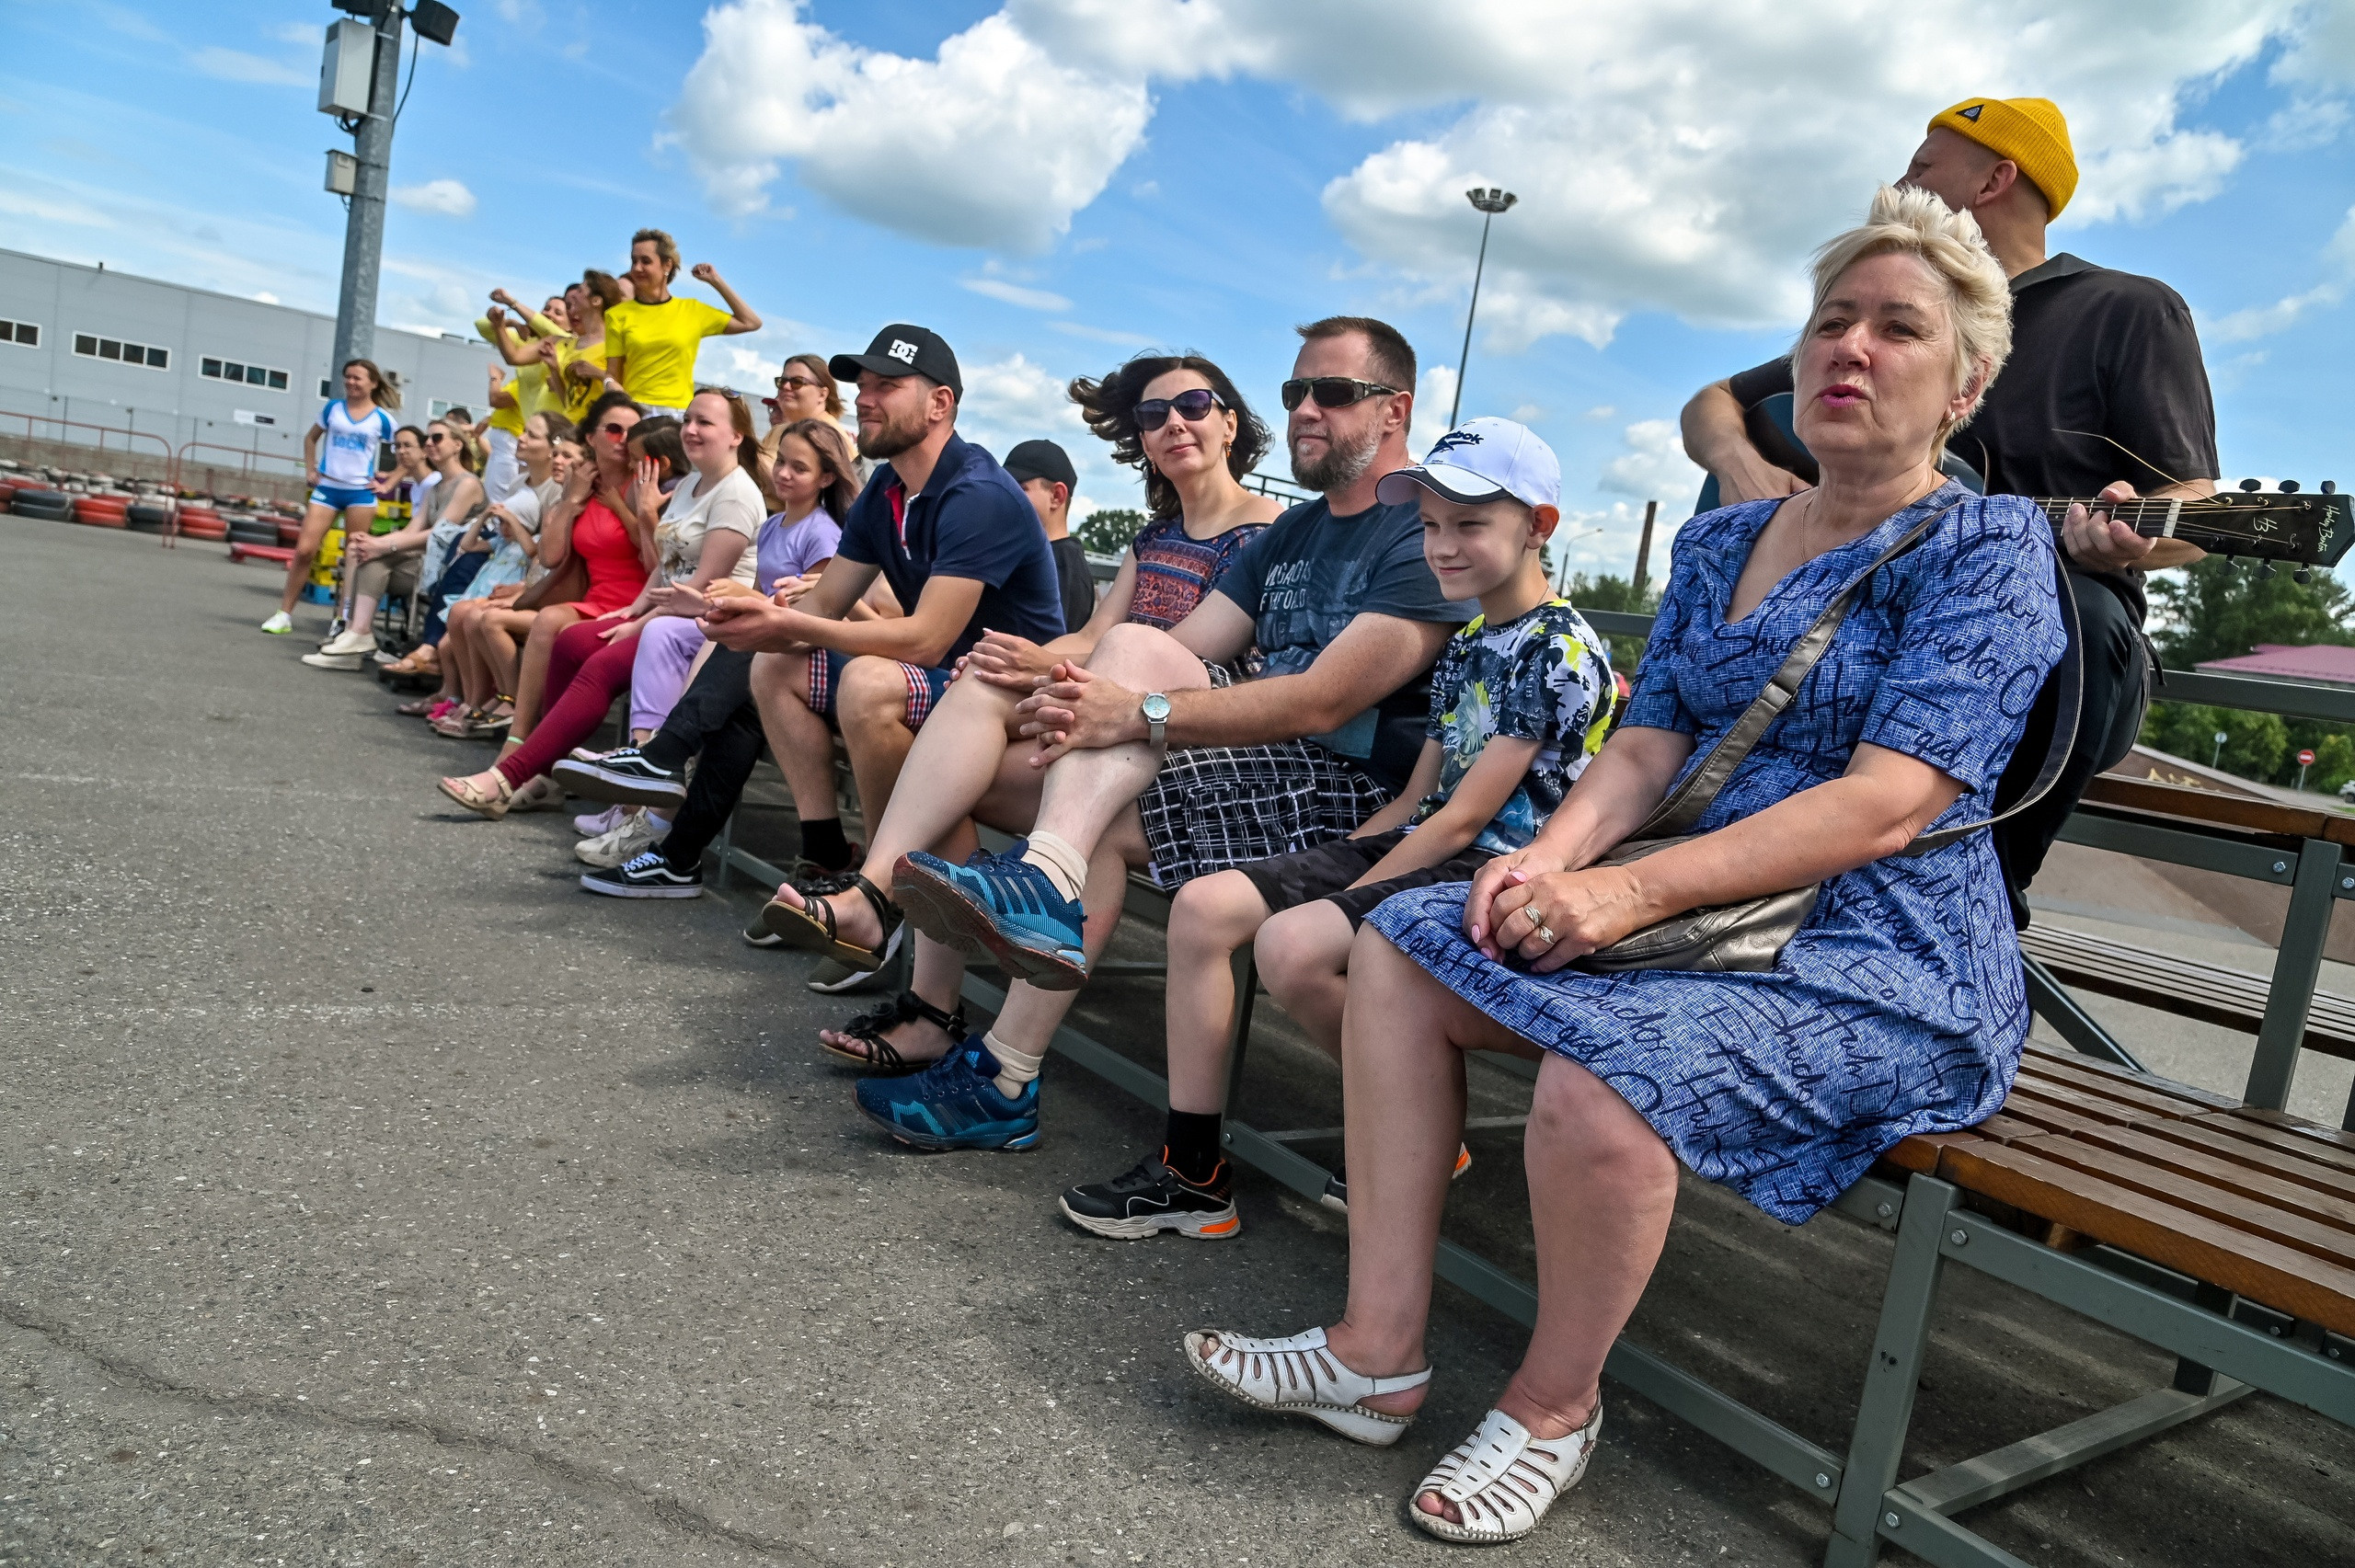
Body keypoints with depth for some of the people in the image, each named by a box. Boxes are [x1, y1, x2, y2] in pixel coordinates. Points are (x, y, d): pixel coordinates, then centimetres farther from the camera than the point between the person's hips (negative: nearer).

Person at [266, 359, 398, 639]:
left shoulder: (382, 419, 0)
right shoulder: (333, 408, 7)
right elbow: (311, 438, 20)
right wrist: (311, 470, 9)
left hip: (360, 493, -2)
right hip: (327, 488, 2)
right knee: (304, 550, -5)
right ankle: (284, 614, 1)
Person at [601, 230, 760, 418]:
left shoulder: (692, 310, 11)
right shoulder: (618, 315, 10)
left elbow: (751, 323, 14)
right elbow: (612, 375, 8)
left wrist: (717, 281, 14)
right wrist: (611, 385, -15)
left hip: (679, 413, 0)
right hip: (633, 411, 0)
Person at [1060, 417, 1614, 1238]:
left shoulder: (1560, 649, -12)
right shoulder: (1464, 647, 16)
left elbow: (1465, 816, -16)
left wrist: (1346, 899, -15)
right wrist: (1320, 874, 6)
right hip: (1419, 848, 9)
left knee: (1294, 946, -31)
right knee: (1204, 905, -6)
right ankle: (1192, 1171, -3)